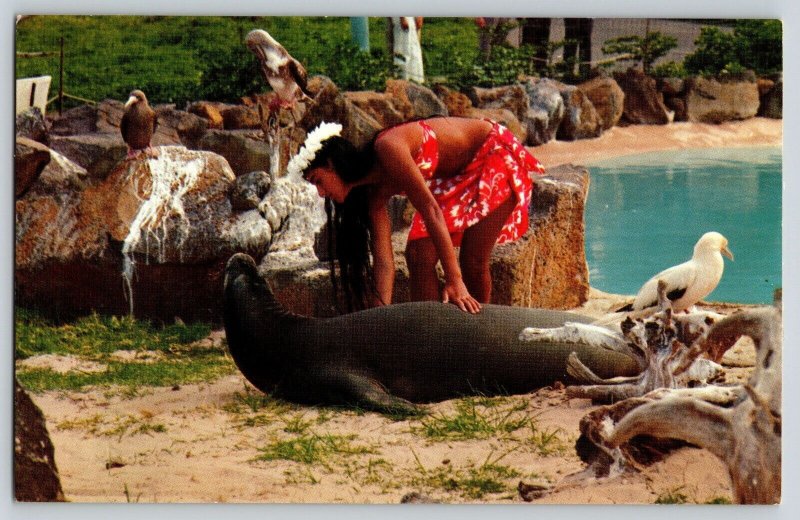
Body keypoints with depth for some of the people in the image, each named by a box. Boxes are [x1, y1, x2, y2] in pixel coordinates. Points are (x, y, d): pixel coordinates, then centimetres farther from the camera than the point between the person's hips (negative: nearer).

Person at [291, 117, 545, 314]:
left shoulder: (387, 149, -31)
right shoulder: (375, 192, -8)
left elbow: (431, 210, -34)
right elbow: (383, 262, -9)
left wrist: (455, 282, -35)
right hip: (456, 176, 7)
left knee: (472, 261, -13)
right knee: (418, 254, -8)